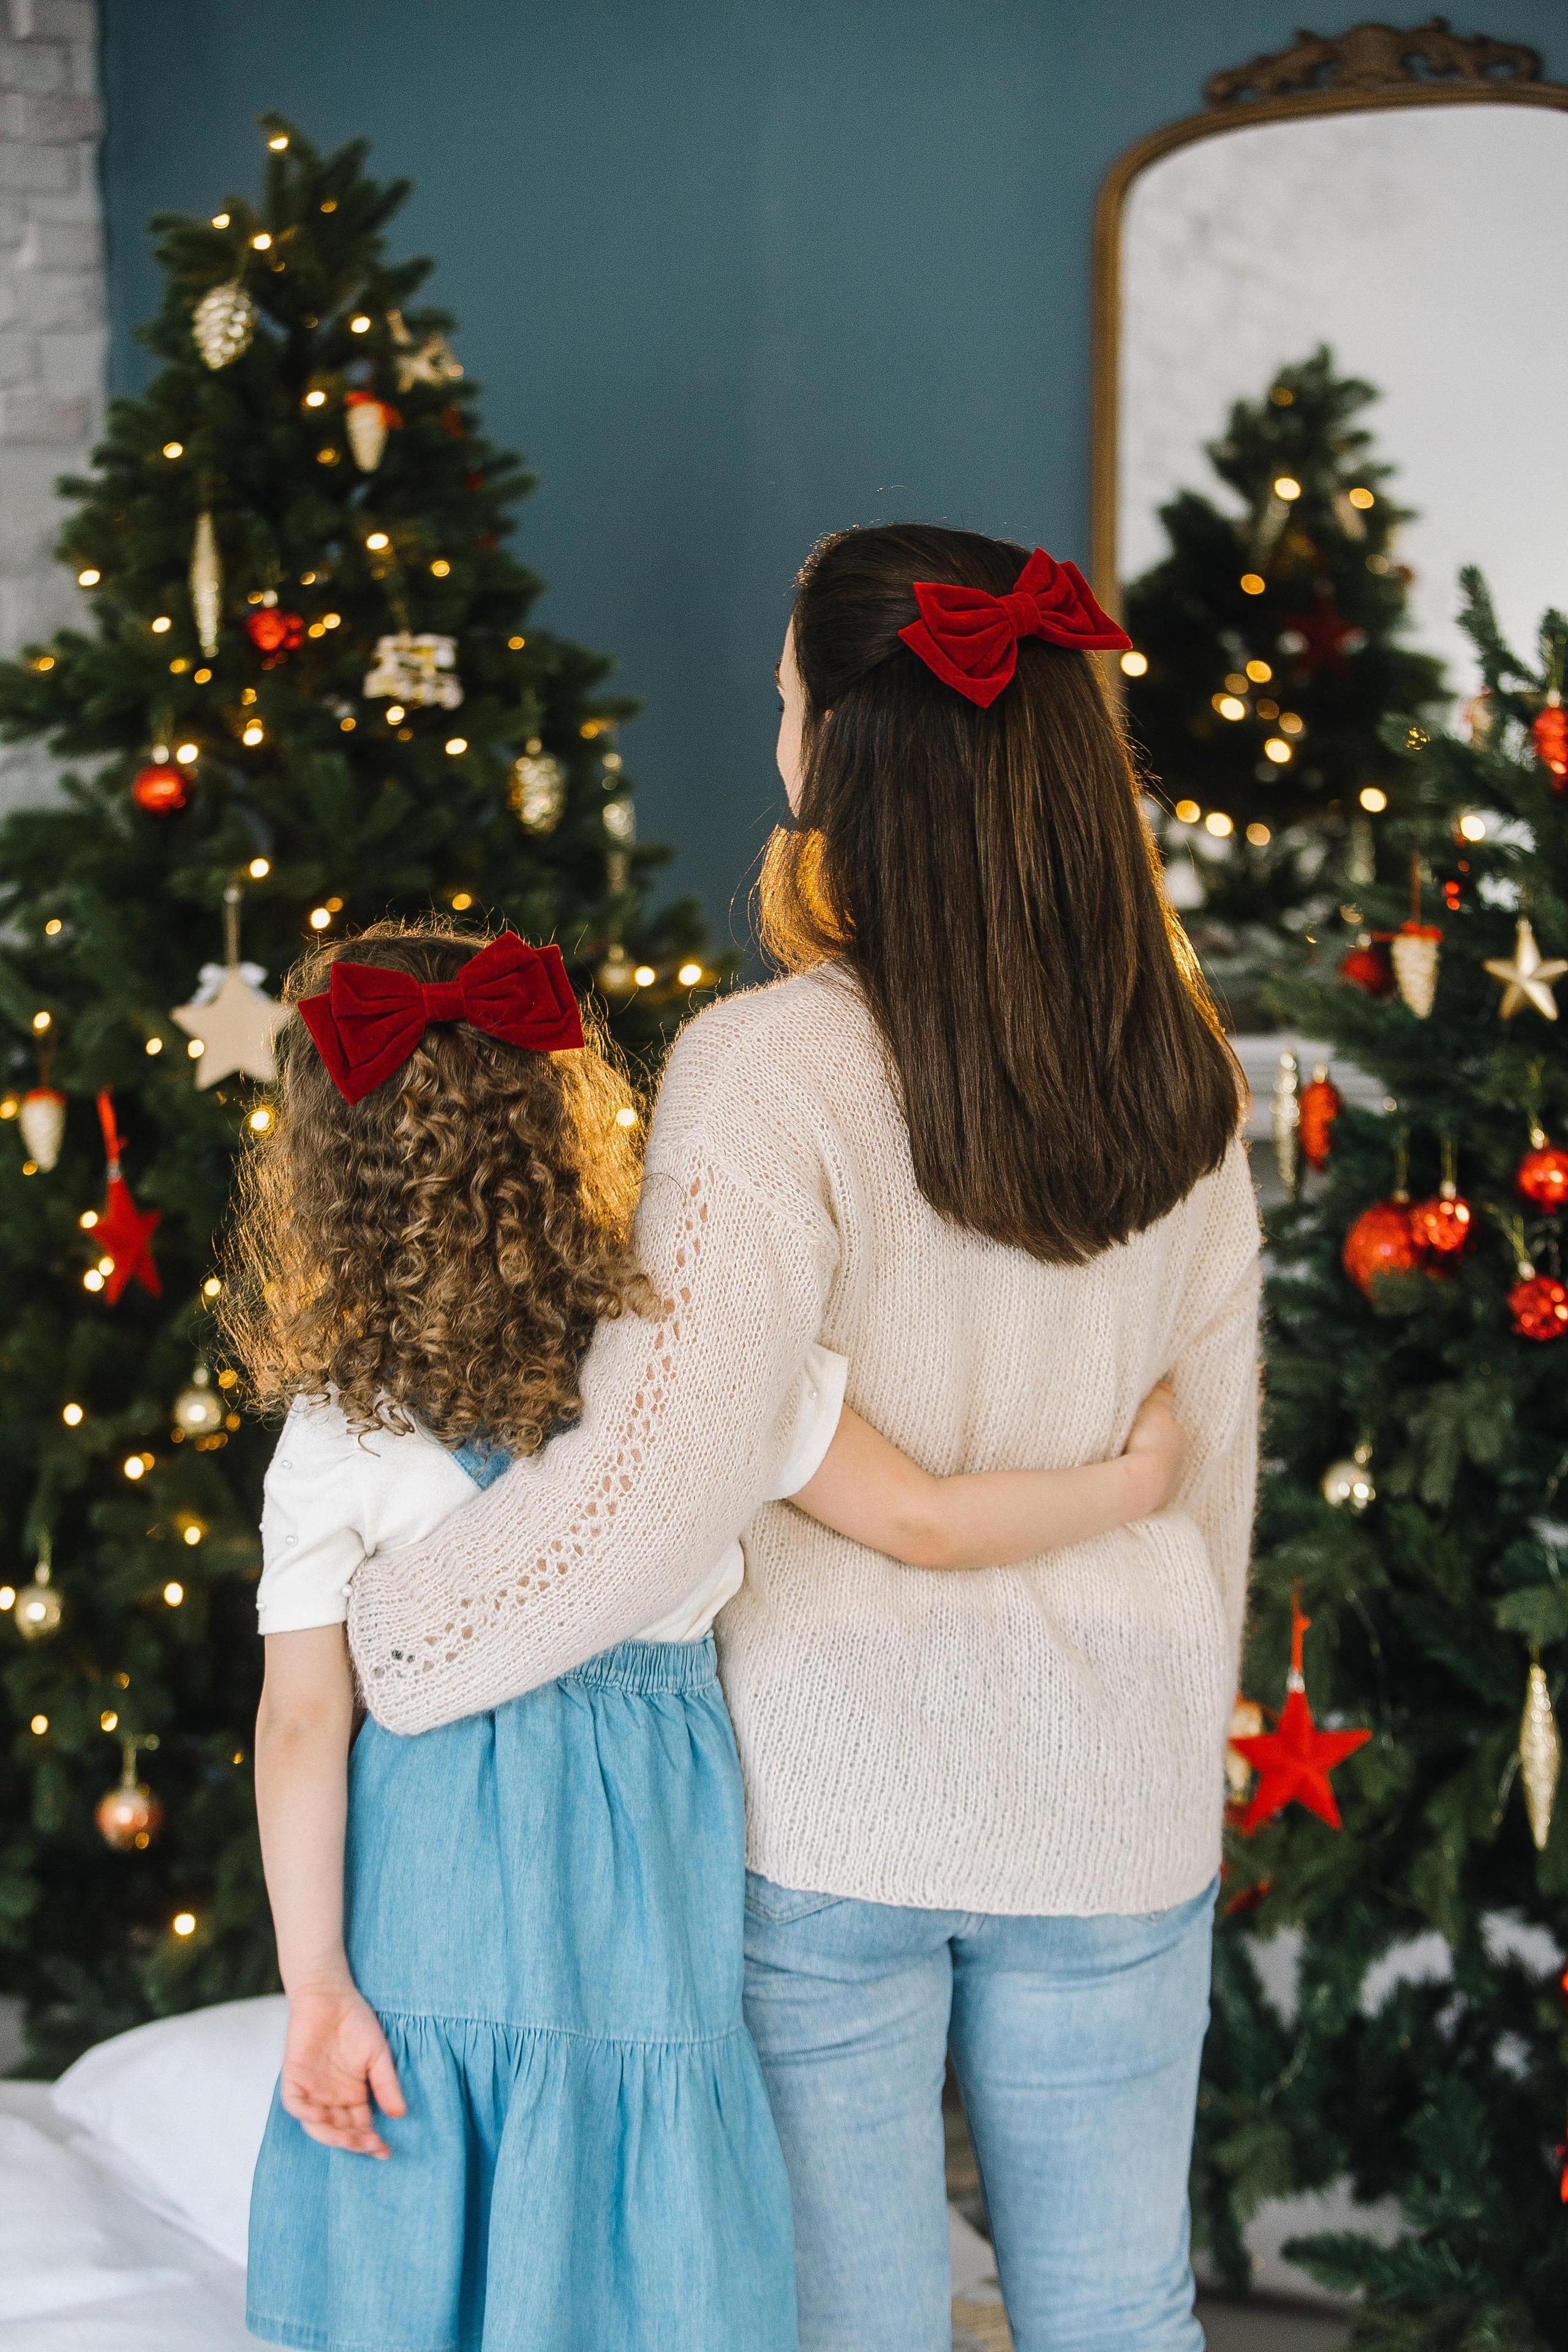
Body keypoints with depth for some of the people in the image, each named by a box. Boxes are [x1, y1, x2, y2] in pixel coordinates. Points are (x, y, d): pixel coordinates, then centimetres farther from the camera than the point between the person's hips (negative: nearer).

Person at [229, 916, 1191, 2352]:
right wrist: (1137, 1480, 9)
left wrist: (317, 1989, -3)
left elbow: (302, 1726, -7)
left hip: (423, 1914, 1)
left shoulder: (329, 1438, -6)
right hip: (634, 1913, -1)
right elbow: (921, 1523, -5)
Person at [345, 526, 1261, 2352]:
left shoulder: (772, 1068, -19)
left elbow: (670, 1474, -26)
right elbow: (1210, 1454, 8)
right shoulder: (1175, 1073, -1)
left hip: (831, 1790, -4)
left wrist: (383, 1637, -14)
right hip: (1111, 1788, 5)